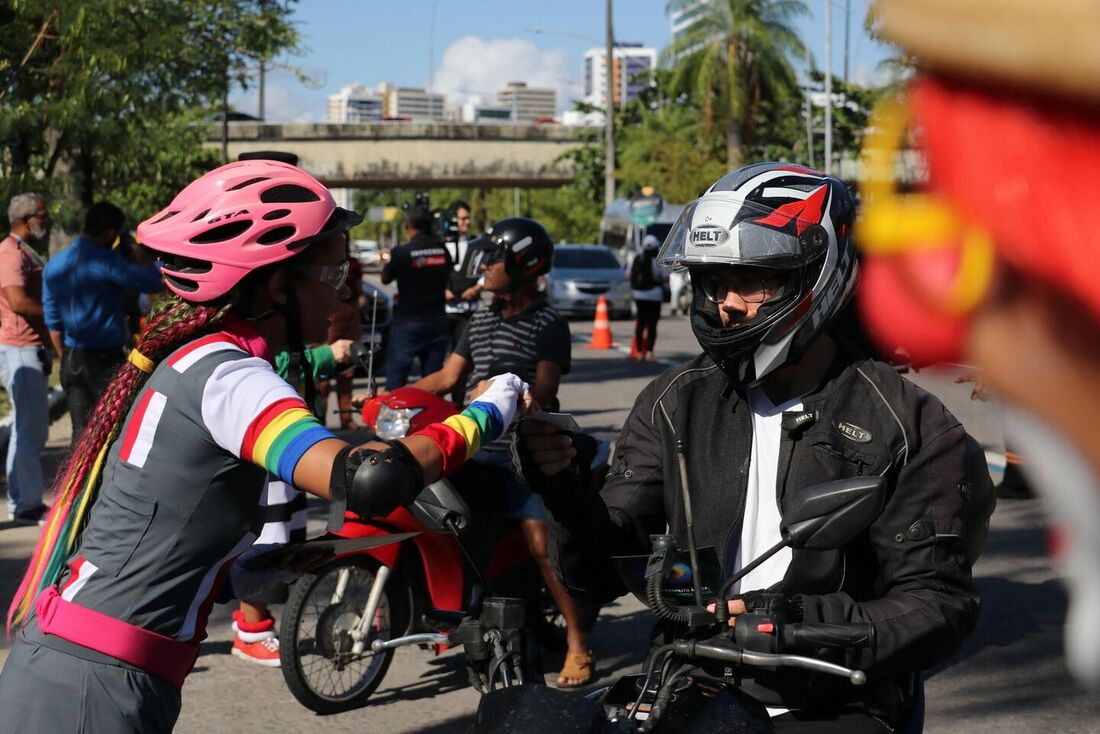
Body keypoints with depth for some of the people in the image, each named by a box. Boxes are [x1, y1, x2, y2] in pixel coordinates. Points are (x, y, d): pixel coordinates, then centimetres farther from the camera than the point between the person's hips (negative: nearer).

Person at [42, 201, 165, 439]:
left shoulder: (53, 266, 8)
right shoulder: (106, 261, -15)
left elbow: (53, 323, 12)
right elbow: (154, 281, -17)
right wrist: (142, 255, 2)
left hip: (71, 360, 7)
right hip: (104, 358, -7)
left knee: (81, 431, 9)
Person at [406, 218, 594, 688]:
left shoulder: (550, 326, -4)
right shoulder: (480, 321, 17)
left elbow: (545, 390, -13)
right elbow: (447, 377, 18)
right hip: (475, 449, 7)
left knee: (541, 542, -14)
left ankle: (577, 645, -8)